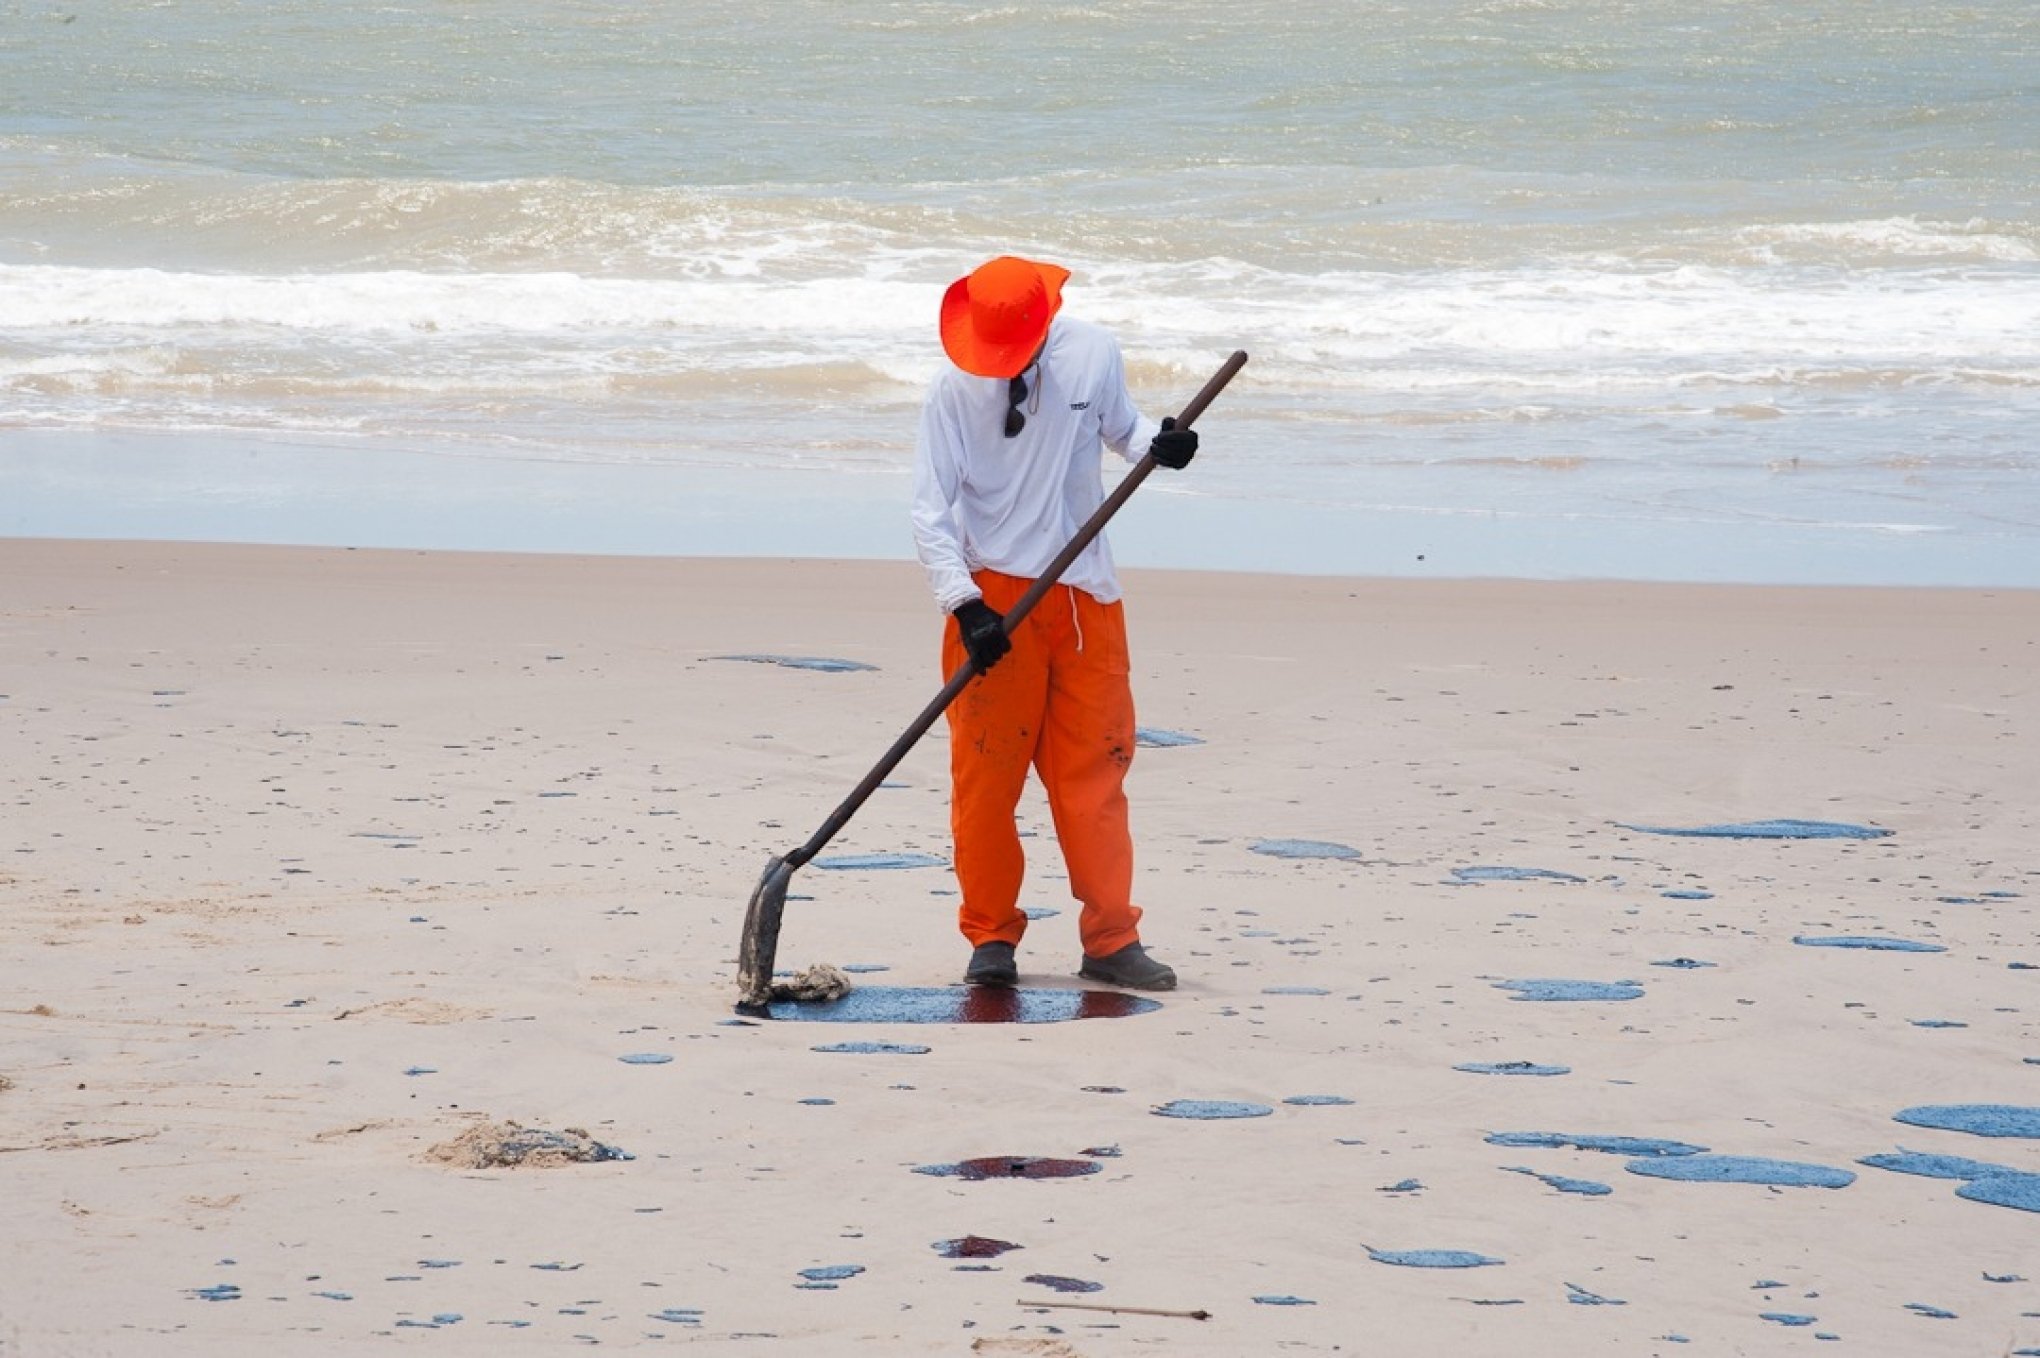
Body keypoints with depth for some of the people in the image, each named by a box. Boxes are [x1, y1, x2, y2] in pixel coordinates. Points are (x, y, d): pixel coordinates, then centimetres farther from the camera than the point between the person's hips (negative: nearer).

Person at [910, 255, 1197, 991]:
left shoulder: (1093, 354, -2)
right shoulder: (955, 386, -10)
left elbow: (1119, 427, 16)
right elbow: (930, 509, -11)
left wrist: (1158, 441, -9)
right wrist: (964, 604, -22)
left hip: (1084, 596, 2)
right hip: (993, 597, -2)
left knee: (1094, 770, 3)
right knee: (986, 773, -1)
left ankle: (1111, 939, 6)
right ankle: (991, 938, 10)